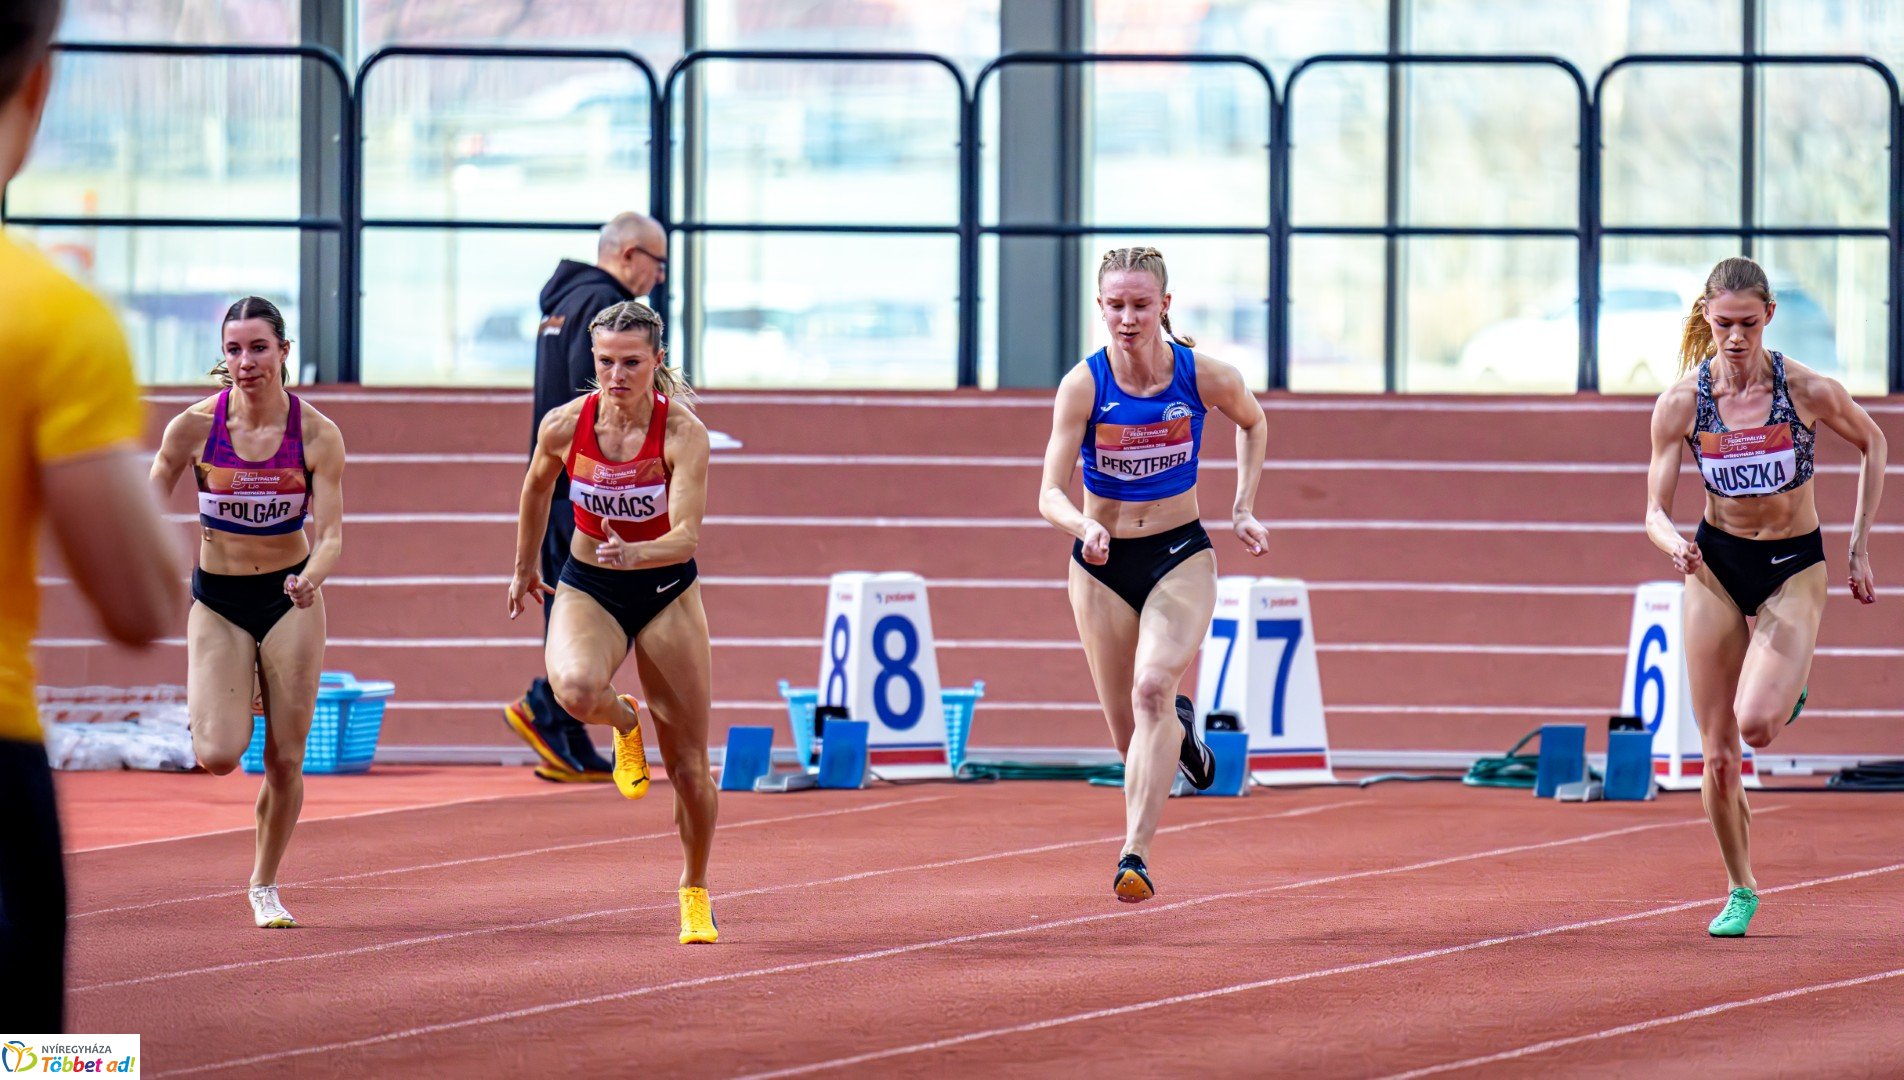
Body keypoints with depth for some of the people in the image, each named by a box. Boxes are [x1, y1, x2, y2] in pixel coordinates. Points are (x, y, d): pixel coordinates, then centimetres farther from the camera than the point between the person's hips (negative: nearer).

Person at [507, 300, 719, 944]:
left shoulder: (682, 433, -21)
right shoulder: (564, 426, -13)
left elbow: (687, 536, -29)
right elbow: (537, 486, 10)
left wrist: (634, 554, -48)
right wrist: (525, 565, 20)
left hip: (666, 593, -1)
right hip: (586, 589, 1)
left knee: (689, 766, 4)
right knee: (577, 690, -34)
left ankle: (695, 891, 29)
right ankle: (623, 724, 5)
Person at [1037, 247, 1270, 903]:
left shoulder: (1206, 377, -12)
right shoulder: (1083, 385, -15)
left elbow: (1253, 423, 12)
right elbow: (1051, 493, -18)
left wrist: (1243, 508, 5)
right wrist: (1084, 527, -39)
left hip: (1181, 558, -1)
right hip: (1102, 565, 1)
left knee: (1152, 688, -26)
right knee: (1130, 735, 9)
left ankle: (1135, 855, -29)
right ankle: (1180, 729, 48)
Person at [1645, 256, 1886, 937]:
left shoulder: (1808, 391, -17)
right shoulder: (1682, 402, -12)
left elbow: (1873, 445, 3)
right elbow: (1655, 511, -8)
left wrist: (1860, 549, 1)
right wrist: (1674, 545, -32)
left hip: (1794, 567, -2)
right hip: (1715, 566, 2)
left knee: (1755, 725, -23)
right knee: (1717, 757, 1)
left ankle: (1786, 690, 14)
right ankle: (1740, 892, 22)